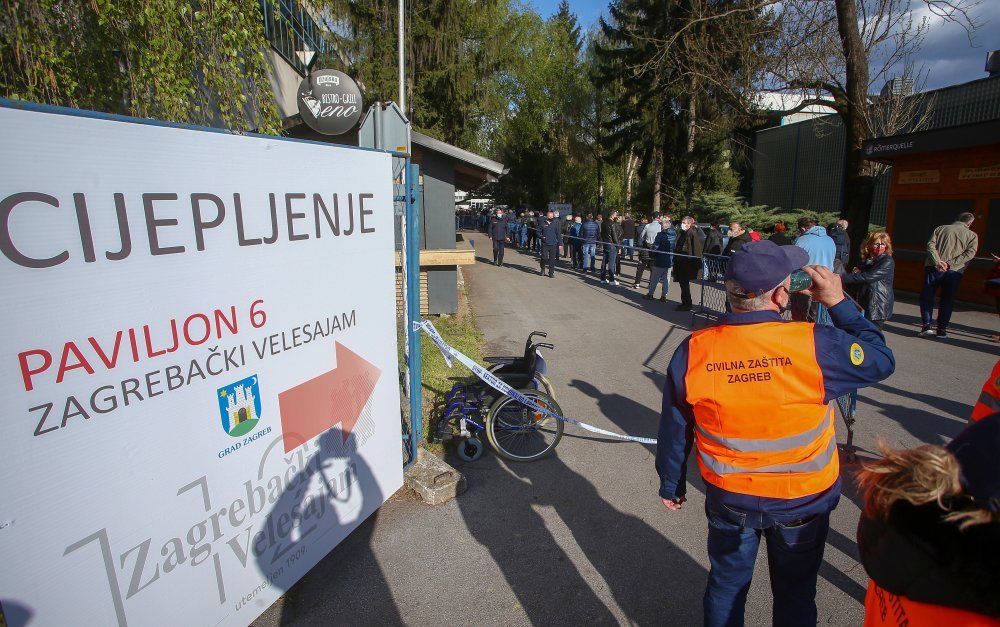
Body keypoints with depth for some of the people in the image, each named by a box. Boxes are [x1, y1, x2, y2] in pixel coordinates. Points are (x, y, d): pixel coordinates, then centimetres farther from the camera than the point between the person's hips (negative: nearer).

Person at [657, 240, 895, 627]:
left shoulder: (693, 351, -21)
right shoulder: (816, 345, -27)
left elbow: (674, 432, -9)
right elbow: (881, 360, -5)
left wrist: (670, 485, 7)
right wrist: (838, 303, -2)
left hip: (729, 498, 1)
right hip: (804, 499, 0)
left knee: (726, 585, 25)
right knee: (795, 595, 25)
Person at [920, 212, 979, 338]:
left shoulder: (941, 228, 10)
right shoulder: (972, 235, 9)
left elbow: (930, 245, -5)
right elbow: (970, 253, -5)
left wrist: (937, 262, -12)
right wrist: (950, 263, -11)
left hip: (934, 268, -1)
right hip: (955, 271, 1)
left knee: (927, 296, 5)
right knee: (947, 300, 10)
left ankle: (926, 326, -7)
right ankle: (942, 329, 11)